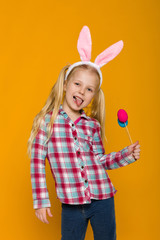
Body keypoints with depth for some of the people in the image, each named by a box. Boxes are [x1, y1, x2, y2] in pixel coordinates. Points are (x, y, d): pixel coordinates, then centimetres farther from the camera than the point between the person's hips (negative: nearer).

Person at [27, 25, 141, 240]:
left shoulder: (93, 125, 4)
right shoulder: (46, 121, -4)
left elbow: (99, 160, 12)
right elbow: (37, 163, -4)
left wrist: (127, 155, -1)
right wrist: (41, 201, -4)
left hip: (103, 200, 3)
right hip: (72, 204, -2)